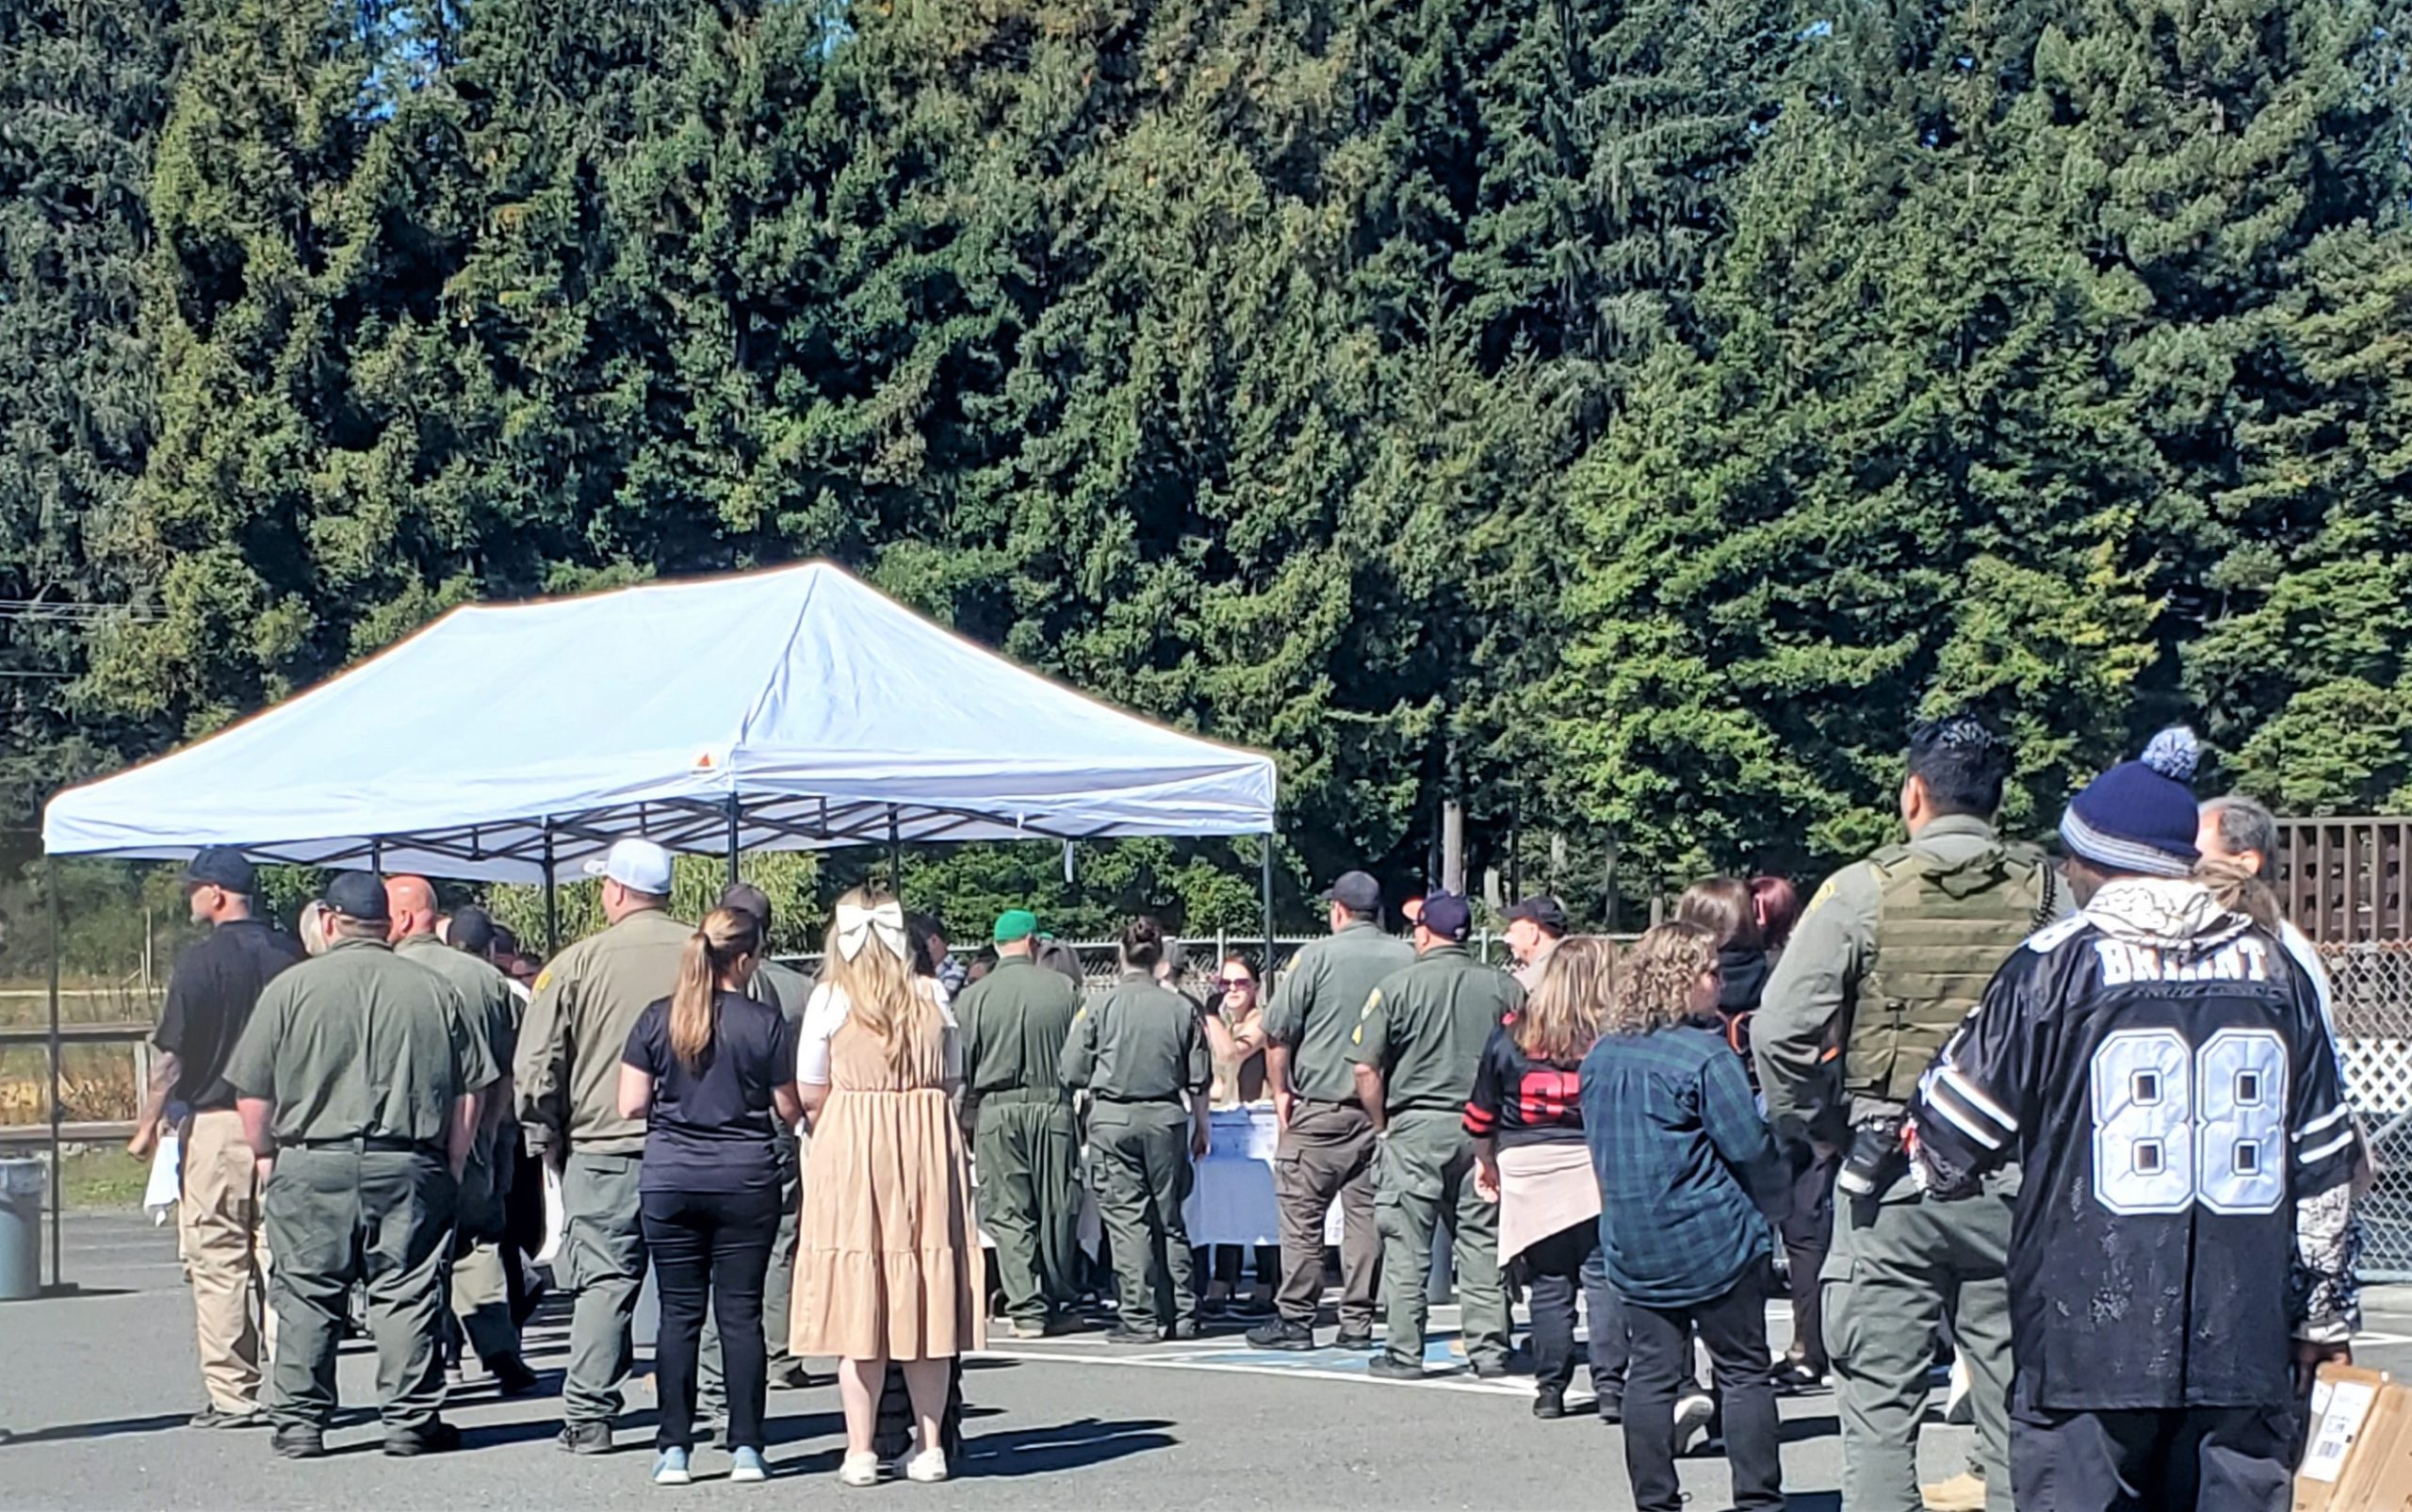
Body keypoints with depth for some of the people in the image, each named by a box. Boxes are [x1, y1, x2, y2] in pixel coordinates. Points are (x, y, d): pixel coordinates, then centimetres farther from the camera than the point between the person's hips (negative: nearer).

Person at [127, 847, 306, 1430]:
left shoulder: (201, 960, -9)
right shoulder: (288, 955, 5)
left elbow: (171, 1054, -9)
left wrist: (148, 1124, 0)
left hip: (215, 1123, -5)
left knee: (217, 1260, 0)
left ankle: (232, 1393, -1)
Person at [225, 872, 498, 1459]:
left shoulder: (291, 987, 1)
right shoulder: (435, 991, 7)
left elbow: (253, 1091, 1)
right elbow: (471, 1089, 7)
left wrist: (267, 1156, 14)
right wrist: (453, 1165, 15)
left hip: (312, 1167, -1)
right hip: (411, 1168, 1)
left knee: (306, 1297, 5)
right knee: (407, 1294, 5)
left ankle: (299, 1423, 7)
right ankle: (412, 1422, 6)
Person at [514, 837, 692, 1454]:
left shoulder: (578, 963, -3)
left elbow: (538, 1066, -1)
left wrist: (547, 1141, 11)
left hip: (603, 1148, -2)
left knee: (603, 1281, 2)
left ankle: (588, 1417, 0)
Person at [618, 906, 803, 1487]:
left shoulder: (657, 1019, -1)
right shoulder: (766, 1022, -5)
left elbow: (631, 1105, 0)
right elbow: (789, 1110, 0)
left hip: (669, 1180, 1)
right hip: (746, 1180, -1)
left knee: (679, 1313, 5)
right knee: (741, 1312, 4)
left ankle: (674, 1449, 5)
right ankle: (746, 1446, 4)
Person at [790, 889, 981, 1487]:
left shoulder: (831, 998, -4)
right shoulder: (932, 996, 5)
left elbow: (810, 1093, 0)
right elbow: (952, 1080, 12)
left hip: (849, 1147, -3)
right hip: (928, 1147, 3)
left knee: (857, 1299, 1)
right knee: (925, 1296, 8)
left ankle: (861, 1452, 3)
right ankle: (930, 1446, 11)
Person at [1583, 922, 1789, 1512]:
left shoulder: (1600, 1057, 7)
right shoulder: (1705, 1056, -15)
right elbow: (1750, 1148, -12)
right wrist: (1774, 1207, 6)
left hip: (1633, 1245, 6)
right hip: (1713, 1241, -6)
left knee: (1651, 1372, 8)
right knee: (1744, 1372, 4)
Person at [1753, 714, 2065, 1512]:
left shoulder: (1863, 891, -4)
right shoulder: (2047, 893, 1)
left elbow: (1781, 1031, -7)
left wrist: (1812, 1130, 6)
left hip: (1892, 1175, -2)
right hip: (2016, 1180, 2)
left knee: (1880, 1396, 4)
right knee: (2016, 1396, 8)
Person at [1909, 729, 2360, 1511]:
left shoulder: (2058, 964, -4)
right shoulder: (2272, 969, 9)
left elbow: (1954, 1126, 3)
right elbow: (2325, 1165, 13)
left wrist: (1940, 1172, 27)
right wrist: (2324, 1314, 22)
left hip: (2087, 1338, -3)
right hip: (2243, 1340, 4)